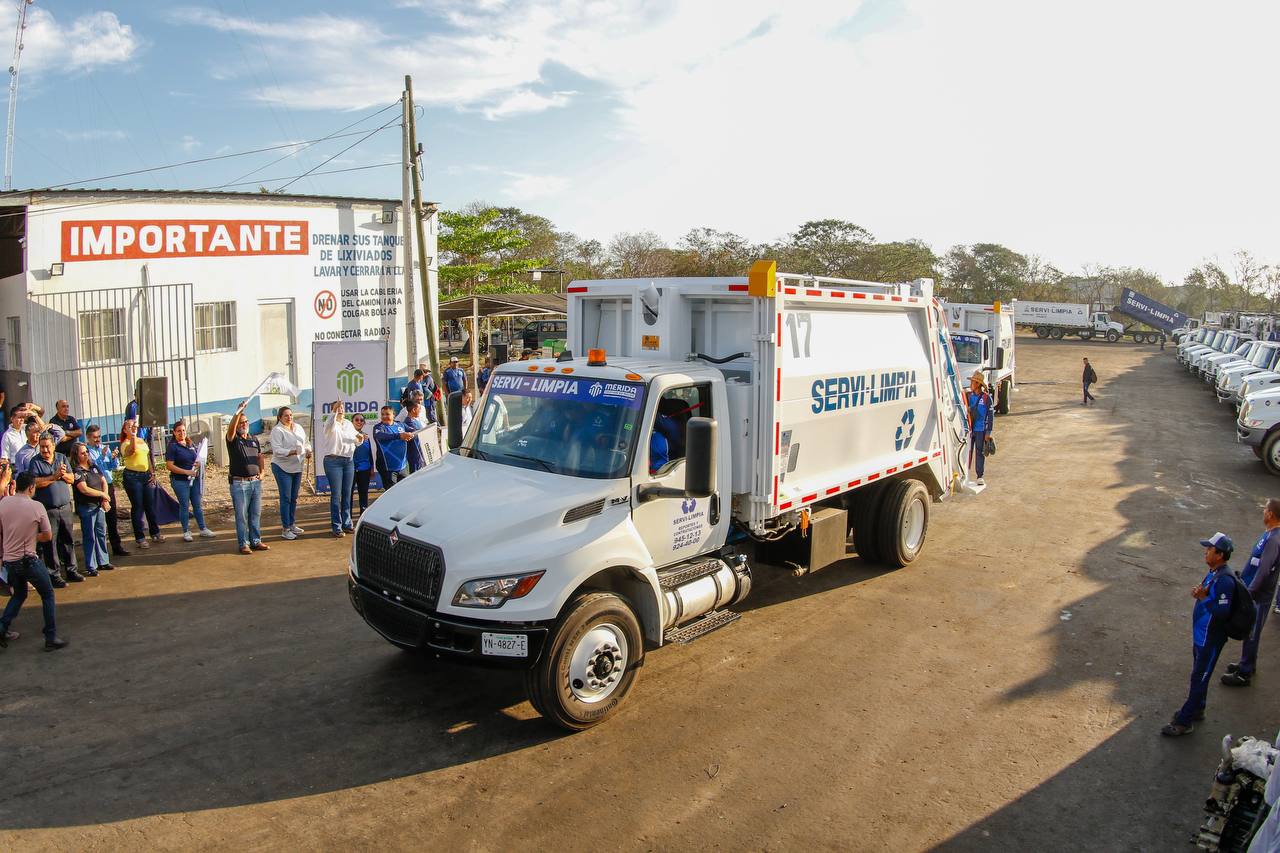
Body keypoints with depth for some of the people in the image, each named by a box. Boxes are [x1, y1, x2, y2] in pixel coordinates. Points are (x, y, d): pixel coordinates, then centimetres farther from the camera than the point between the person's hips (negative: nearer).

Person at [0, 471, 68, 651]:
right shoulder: (36, 507, -13)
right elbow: (48, 536, -5)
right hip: (28, 560, -5)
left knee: (19, 595, 27)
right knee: (47, 595, 9)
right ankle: (51, 638, 9)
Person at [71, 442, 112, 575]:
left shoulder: (93, 466, 9)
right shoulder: (76, 471, -12)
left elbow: (104, 481, 11)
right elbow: (84, 489, -19)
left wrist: (105, 500, -2)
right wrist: (102, 494, -8)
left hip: (99, 505, 7)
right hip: (86, 507, -7)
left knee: (101, 534, 13)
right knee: (89, 537, -1)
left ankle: (103, 562, 23)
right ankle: (91, 567, 6)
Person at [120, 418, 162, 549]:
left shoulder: (142, 440, 12)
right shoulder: (126, 444, -10)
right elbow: (132, 450, -35)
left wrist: (152, 472, 14)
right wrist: (133, 435, -36)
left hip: (145, 475, 7)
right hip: (132, 477, -7)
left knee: (150, 505, 11)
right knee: (137, 507, -1)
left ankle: (155, 533, 22)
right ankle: (140, 538, 6)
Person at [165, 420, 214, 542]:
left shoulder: (191, 444, 11)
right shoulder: (172, 447, -8)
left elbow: (197, 458, 24)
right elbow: (169, 466, -14)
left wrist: (199, 463, 0)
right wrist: (186, 471, -21)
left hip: (194, 479, 6)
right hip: (180, 481, -5)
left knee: (198, 505, 10)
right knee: (184, 506, 2)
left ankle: (203, 529, 17)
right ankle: (186, 532, 12)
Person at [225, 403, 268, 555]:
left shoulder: (254, 440, 15)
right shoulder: (233, 439, -2)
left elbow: (261, 457, 24)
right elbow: (231, 427, -23)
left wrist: (261, 472, 10)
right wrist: (240, 409, -32)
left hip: (256, 482, 5)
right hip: (239, 483, -5)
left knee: (255, 514, 10)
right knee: (241, 515, -1)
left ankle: (256, 541, 18)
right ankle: (244, 544, 5)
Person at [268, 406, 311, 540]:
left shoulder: (298, 428, 10)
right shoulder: (277, 430, -11)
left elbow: (306, 442, 22)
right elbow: (277, 450, -20)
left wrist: (308, 450, 1)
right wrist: (291, 452, -34)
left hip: (297, 467, 7)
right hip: (282, 468, -7)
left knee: (294, 498, 14)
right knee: (286, 498, -5)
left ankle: (292, 524, 26)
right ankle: (285, 529, 0)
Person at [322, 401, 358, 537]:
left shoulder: (348, 424, 14)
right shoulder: (331, 425, -4)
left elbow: (356, 440, 19)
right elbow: (331, 424, -29)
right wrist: (334, 410, -45)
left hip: (348, 461, 5)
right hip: (333, 461, -5)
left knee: (347, 494, 9)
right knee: (336, 494, -5)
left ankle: (347, 523, 18)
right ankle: (337, 527, -1)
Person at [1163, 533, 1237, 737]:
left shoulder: (1224, 580, -27)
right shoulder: (1213, 573, 3)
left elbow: (1223, 612, -30)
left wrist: (1203, 597, -27)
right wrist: (1200, 595, -1)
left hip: (1210, 640, -9)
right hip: (1201, 635, 9)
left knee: (1199, 679, 1)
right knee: (1199, 675, 23)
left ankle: (1183, 722, 10)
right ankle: (1196, 709, 40)